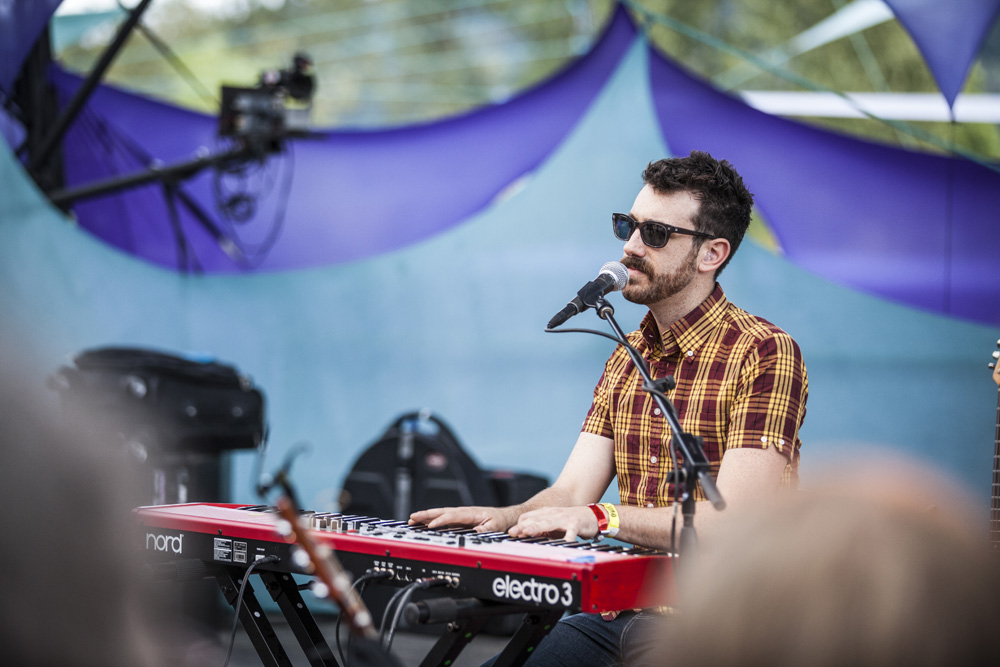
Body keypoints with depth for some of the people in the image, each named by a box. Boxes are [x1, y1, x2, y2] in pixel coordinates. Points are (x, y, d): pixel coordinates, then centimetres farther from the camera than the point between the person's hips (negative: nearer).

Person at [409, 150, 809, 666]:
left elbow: (734, 522, -18)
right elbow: (570, 495, 9)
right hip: (623, 612, 6)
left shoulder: (765, 354, -9)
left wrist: (603, 517, -27)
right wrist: (507, 517, -12)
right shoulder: (626, 359, 16)